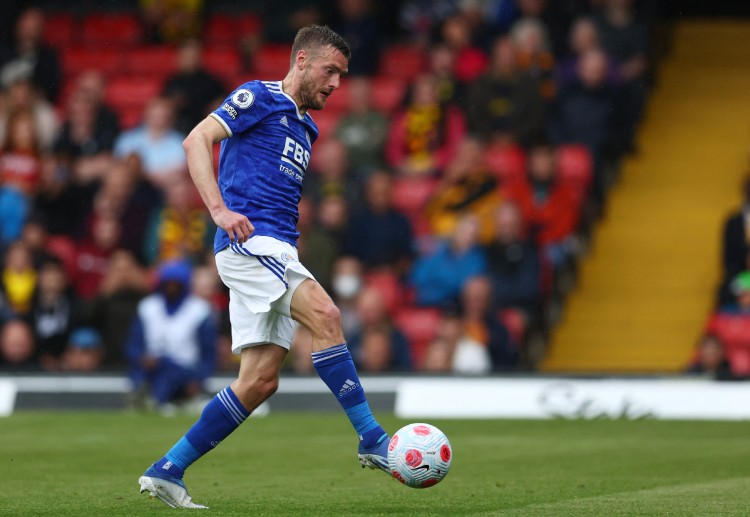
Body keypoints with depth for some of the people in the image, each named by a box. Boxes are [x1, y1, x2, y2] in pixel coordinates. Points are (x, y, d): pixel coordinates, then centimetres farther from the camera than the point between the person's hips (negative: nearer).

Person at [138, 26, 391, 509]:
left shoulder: (305, 126, 25)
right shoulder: (258, 98, -1)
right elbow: (197, 140, -11)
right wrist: (220, 210, -22)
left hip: (275, 250, 9)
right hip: (249, 240, -9)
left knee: (261, 380, 0)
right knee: (325, 314, -25)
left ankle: (167, 471, 5)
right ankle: (372, 440, -24)